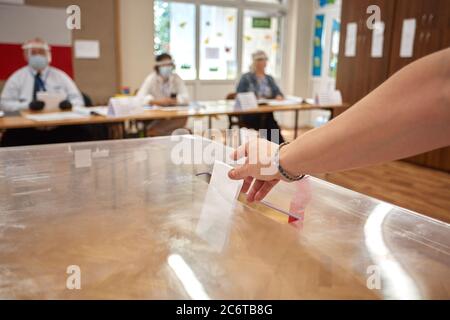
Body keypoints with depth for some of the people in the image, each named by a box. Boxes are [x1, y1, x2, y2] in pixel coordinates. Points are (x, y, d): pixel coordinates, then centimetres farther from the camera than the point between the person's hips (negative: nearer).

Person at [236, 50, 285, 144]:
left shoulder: (269, 78, 22)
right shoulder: (246, 78, 7)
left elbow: (277, 92, 10)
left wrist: (279, 96, -15)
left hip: (267, 114, 4)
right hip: (250, 114, -4)